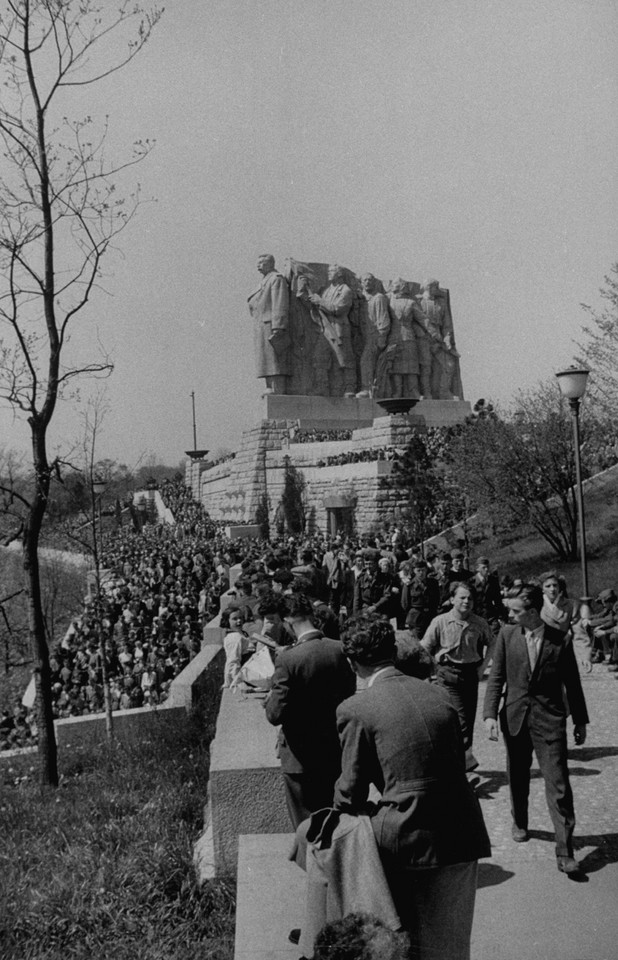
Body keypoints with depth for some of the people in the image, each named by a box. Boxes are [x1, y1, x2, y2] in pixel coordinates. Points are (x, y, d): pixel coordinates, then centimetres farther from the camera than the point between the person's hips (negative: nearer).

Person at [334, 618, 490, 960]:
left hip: (408, 842, -5)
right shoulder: (437, 694, 7)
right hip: (465, 838, 5)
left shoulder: (355, 709, -8)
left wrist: (342, 811, 18)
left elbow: (351, 793, -5)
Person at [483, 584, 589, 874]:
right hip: (514, 717, 3)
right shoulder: (507, 635, -2)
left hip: (549, 719, -2)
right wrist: (490, 714, -9)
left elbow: (572, 683, 4)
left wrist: (580, 720, 9)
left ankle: (564, 852, -1)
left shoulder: (560, 640, -6)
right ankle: (519, 823, 42)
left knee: (558, 785, -6)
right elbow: (496, 678, 0)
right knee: (517, 778, 17)